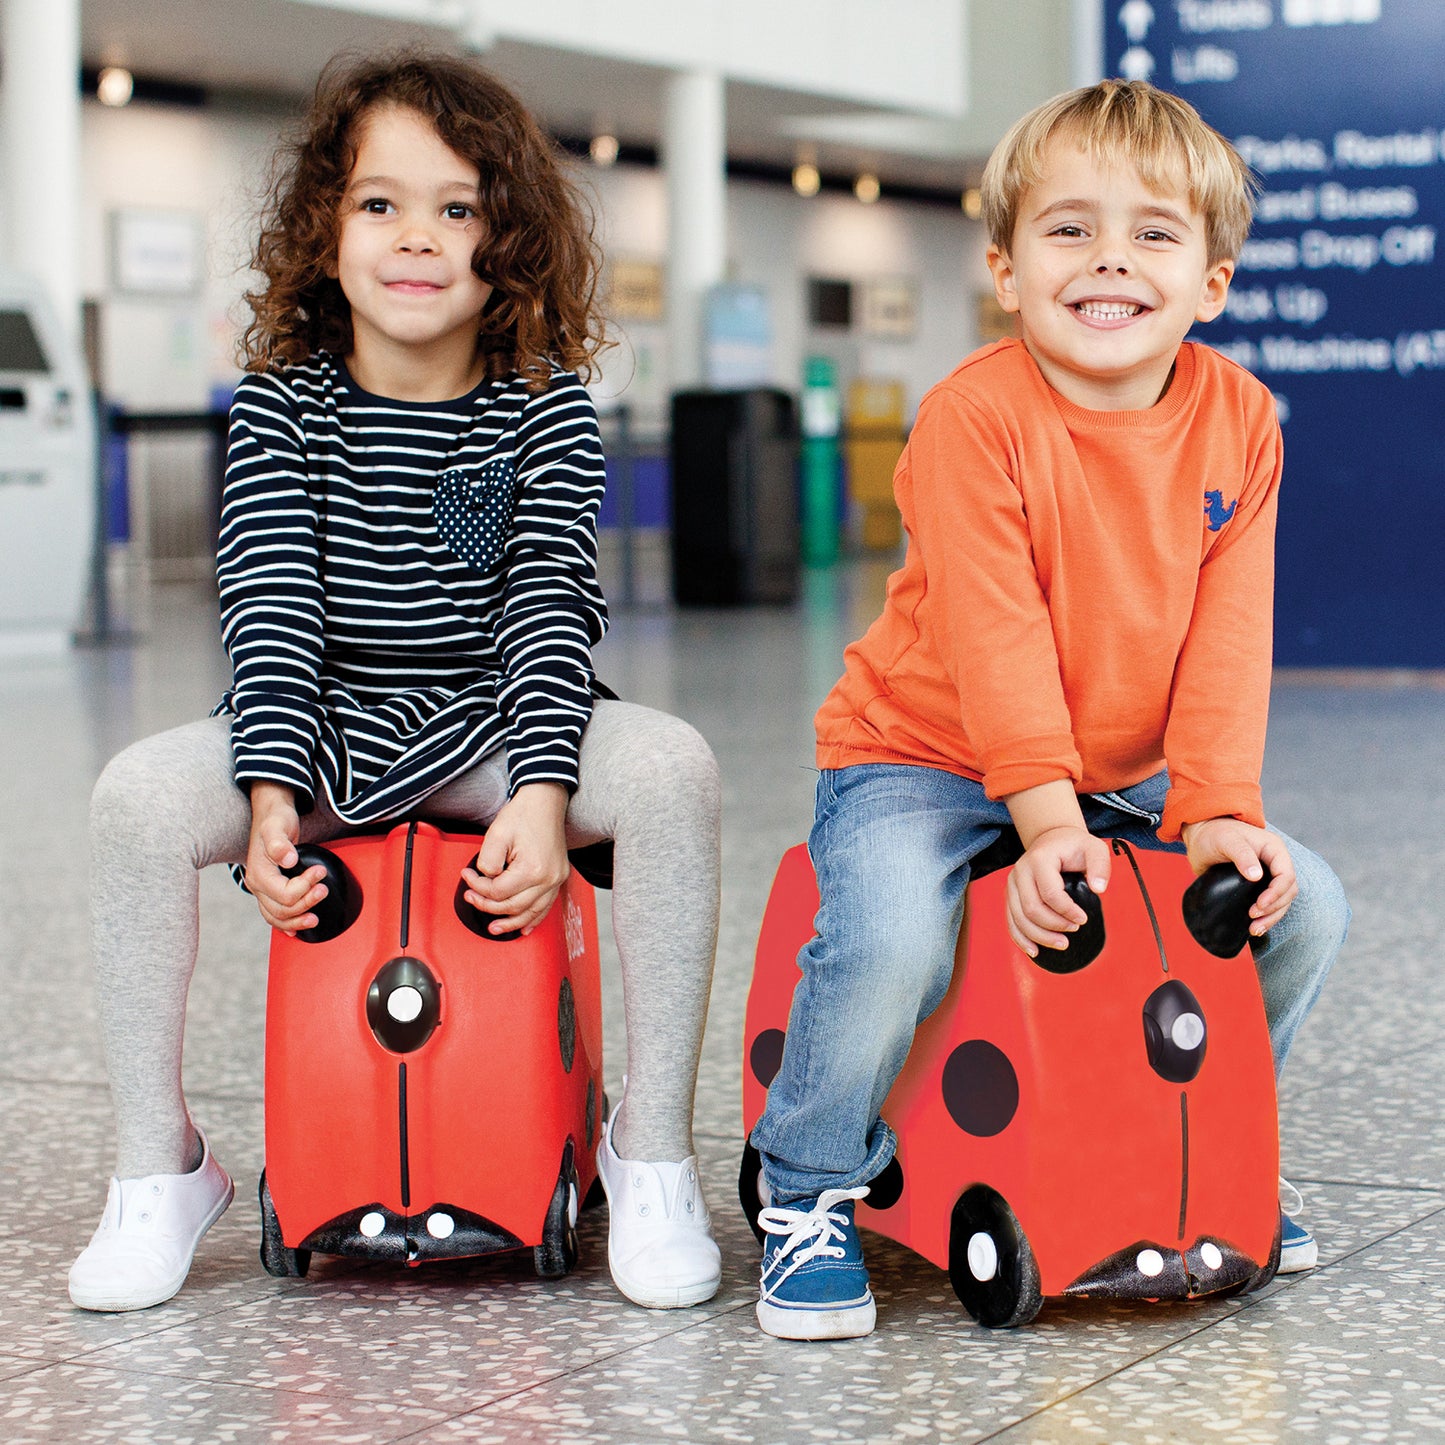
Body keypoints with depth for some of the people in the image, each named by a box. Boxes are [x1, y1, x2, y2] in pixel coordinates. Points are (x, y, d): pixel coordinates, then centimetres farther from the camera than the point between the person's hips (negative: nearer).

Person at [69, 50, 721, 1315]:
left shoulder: (546, 407, -4)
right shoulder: (282, 405, -3)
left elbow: (550, 607, -12)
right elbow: (269, 609, -11)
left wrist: (542, 793, -26)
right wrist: (270, 795, -25)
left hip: (493, 727, 0)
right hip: (322, 730, 1)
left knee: (671, 768, -30)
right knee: (138, 796, -26)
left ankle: (652, 1151, -17)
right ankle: (160, 1164, -8)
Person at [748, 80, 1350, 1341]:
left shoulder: (1239, 422, -5)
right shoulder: (975, 417, -20)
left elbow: (1227, 641, -8)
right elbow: (995, 638, -26)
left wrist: (1216, 811, -20)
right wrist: (1048, 818, -35)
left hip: (1124, 773, 5)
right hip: (923, 756, -5)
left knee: (1304, 904, -6)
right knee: (891, 941, -32)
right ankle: (812, 1194, -6)